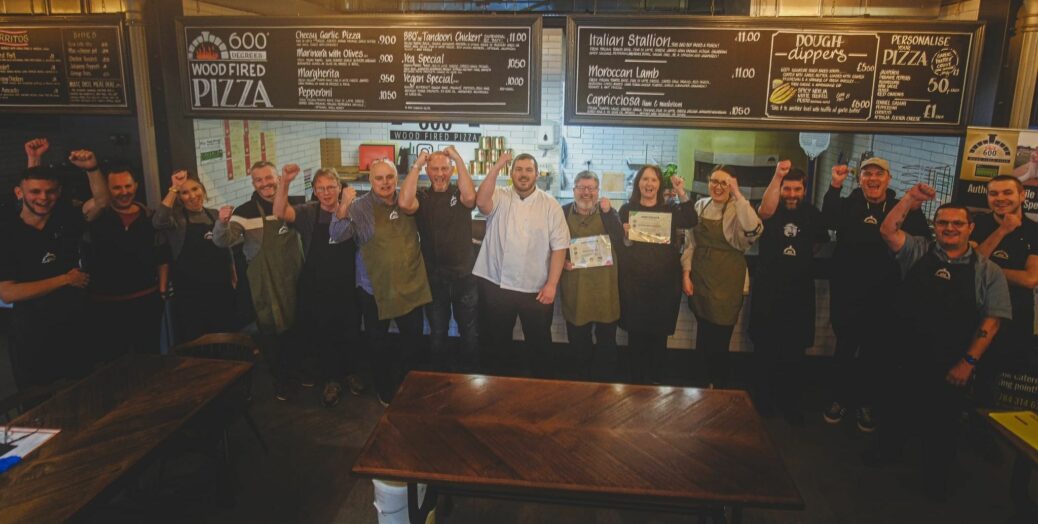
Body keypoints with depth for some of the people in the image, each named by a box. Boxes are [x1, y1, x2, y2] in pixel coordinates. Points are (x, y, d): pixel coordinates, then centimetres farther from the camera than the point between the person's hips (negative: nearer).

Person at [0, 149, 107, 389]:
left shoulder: (65, 224, 2)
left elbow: (100, 201, -11)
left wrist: (92, 169, -28)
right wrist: (65, 279, -16)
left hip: (75, 331, 4)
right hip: (32, 340, -3)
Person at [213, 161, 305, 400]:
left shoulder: (294, 204, -1)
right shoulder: (245, 212, -9)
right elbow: (223, 241, -17)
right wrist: (222, 223, -37)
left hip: (295, 280, 3)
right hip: (264, 286, -2)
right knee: (271, 333, 8)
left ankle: (297, 370, 40)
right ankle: (280, 378, 28)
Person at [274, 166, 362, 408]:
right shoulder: (308, 212, -6)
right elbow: (280, 212, -24)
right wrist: (285, 182, -36)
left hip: (347, 287, 1)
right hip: (316, 290, -1)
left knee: (350, 333, 15)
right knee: (322, 336, 11)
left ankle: (349, 372, 38)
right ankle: (331, 380, 30)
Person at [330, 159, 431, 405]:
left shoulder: (405, 199, 1)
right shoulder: (361, 207, -8)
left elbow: (406, 204, -22)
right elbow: (338, 234, -20)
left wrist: (416, 167, -24)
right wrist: (344, 205, -37)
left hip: (410, 286, 2)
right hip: (375, 288, -2)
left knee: (414, 342, 12)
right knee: (377, 343, 14)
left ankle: (402, 385, 39)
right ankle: (384, 389, 38)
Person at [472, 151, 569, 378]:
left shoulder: (550, 205, -1)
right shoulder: (500, 197, 0)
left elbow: (559, 247, -4)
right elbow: (481, 202, -23)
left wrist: (551, 284, -10)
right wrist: (496, 167, -24)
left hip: (537, 289, 0)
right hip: (497, 285, 1)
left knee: (539, 342, 13)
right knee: (496, 340, 16)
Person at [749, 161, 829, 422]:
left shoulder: (811, 213, 3)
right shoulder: (772, 210, -5)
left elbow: (818, 242, 20)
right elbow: (765, 211, -31)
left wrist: (801, 256, 9)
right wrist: (777, 175, -40)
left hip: (799, 291, 2)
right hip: (768, 289, -2)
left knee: (794, 351, 8)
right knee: (765, 348, 7)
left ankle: (790, 402, 21)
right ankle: (763, 399, 22)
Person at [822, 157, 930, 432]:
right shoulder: (847, 204, 1)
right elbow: (829, 220, -22)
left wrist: (915, 207, -23)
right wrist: (835, 186, -31)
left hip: (883, 297, 1)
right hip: (846, 294, -1)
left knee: (874, 352, 11)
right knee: (844, 349, 10)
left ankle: (865, 403, 26)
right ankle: (839, 398, 25)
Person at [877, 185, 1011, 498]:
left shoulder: (987, 271, -2)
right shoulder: (918, 251, 2)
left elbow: (992, 319, -6)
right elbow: (888, 230, -11)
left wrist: (968, 361, -12)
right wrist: (910, 199, -20)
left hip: (950, 365, -1)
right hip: (907, 355, 1)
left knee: (942, 419, 13)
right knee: (899, 405, 18)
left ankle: (937, 474, 34)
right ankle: (889, 449, 42)